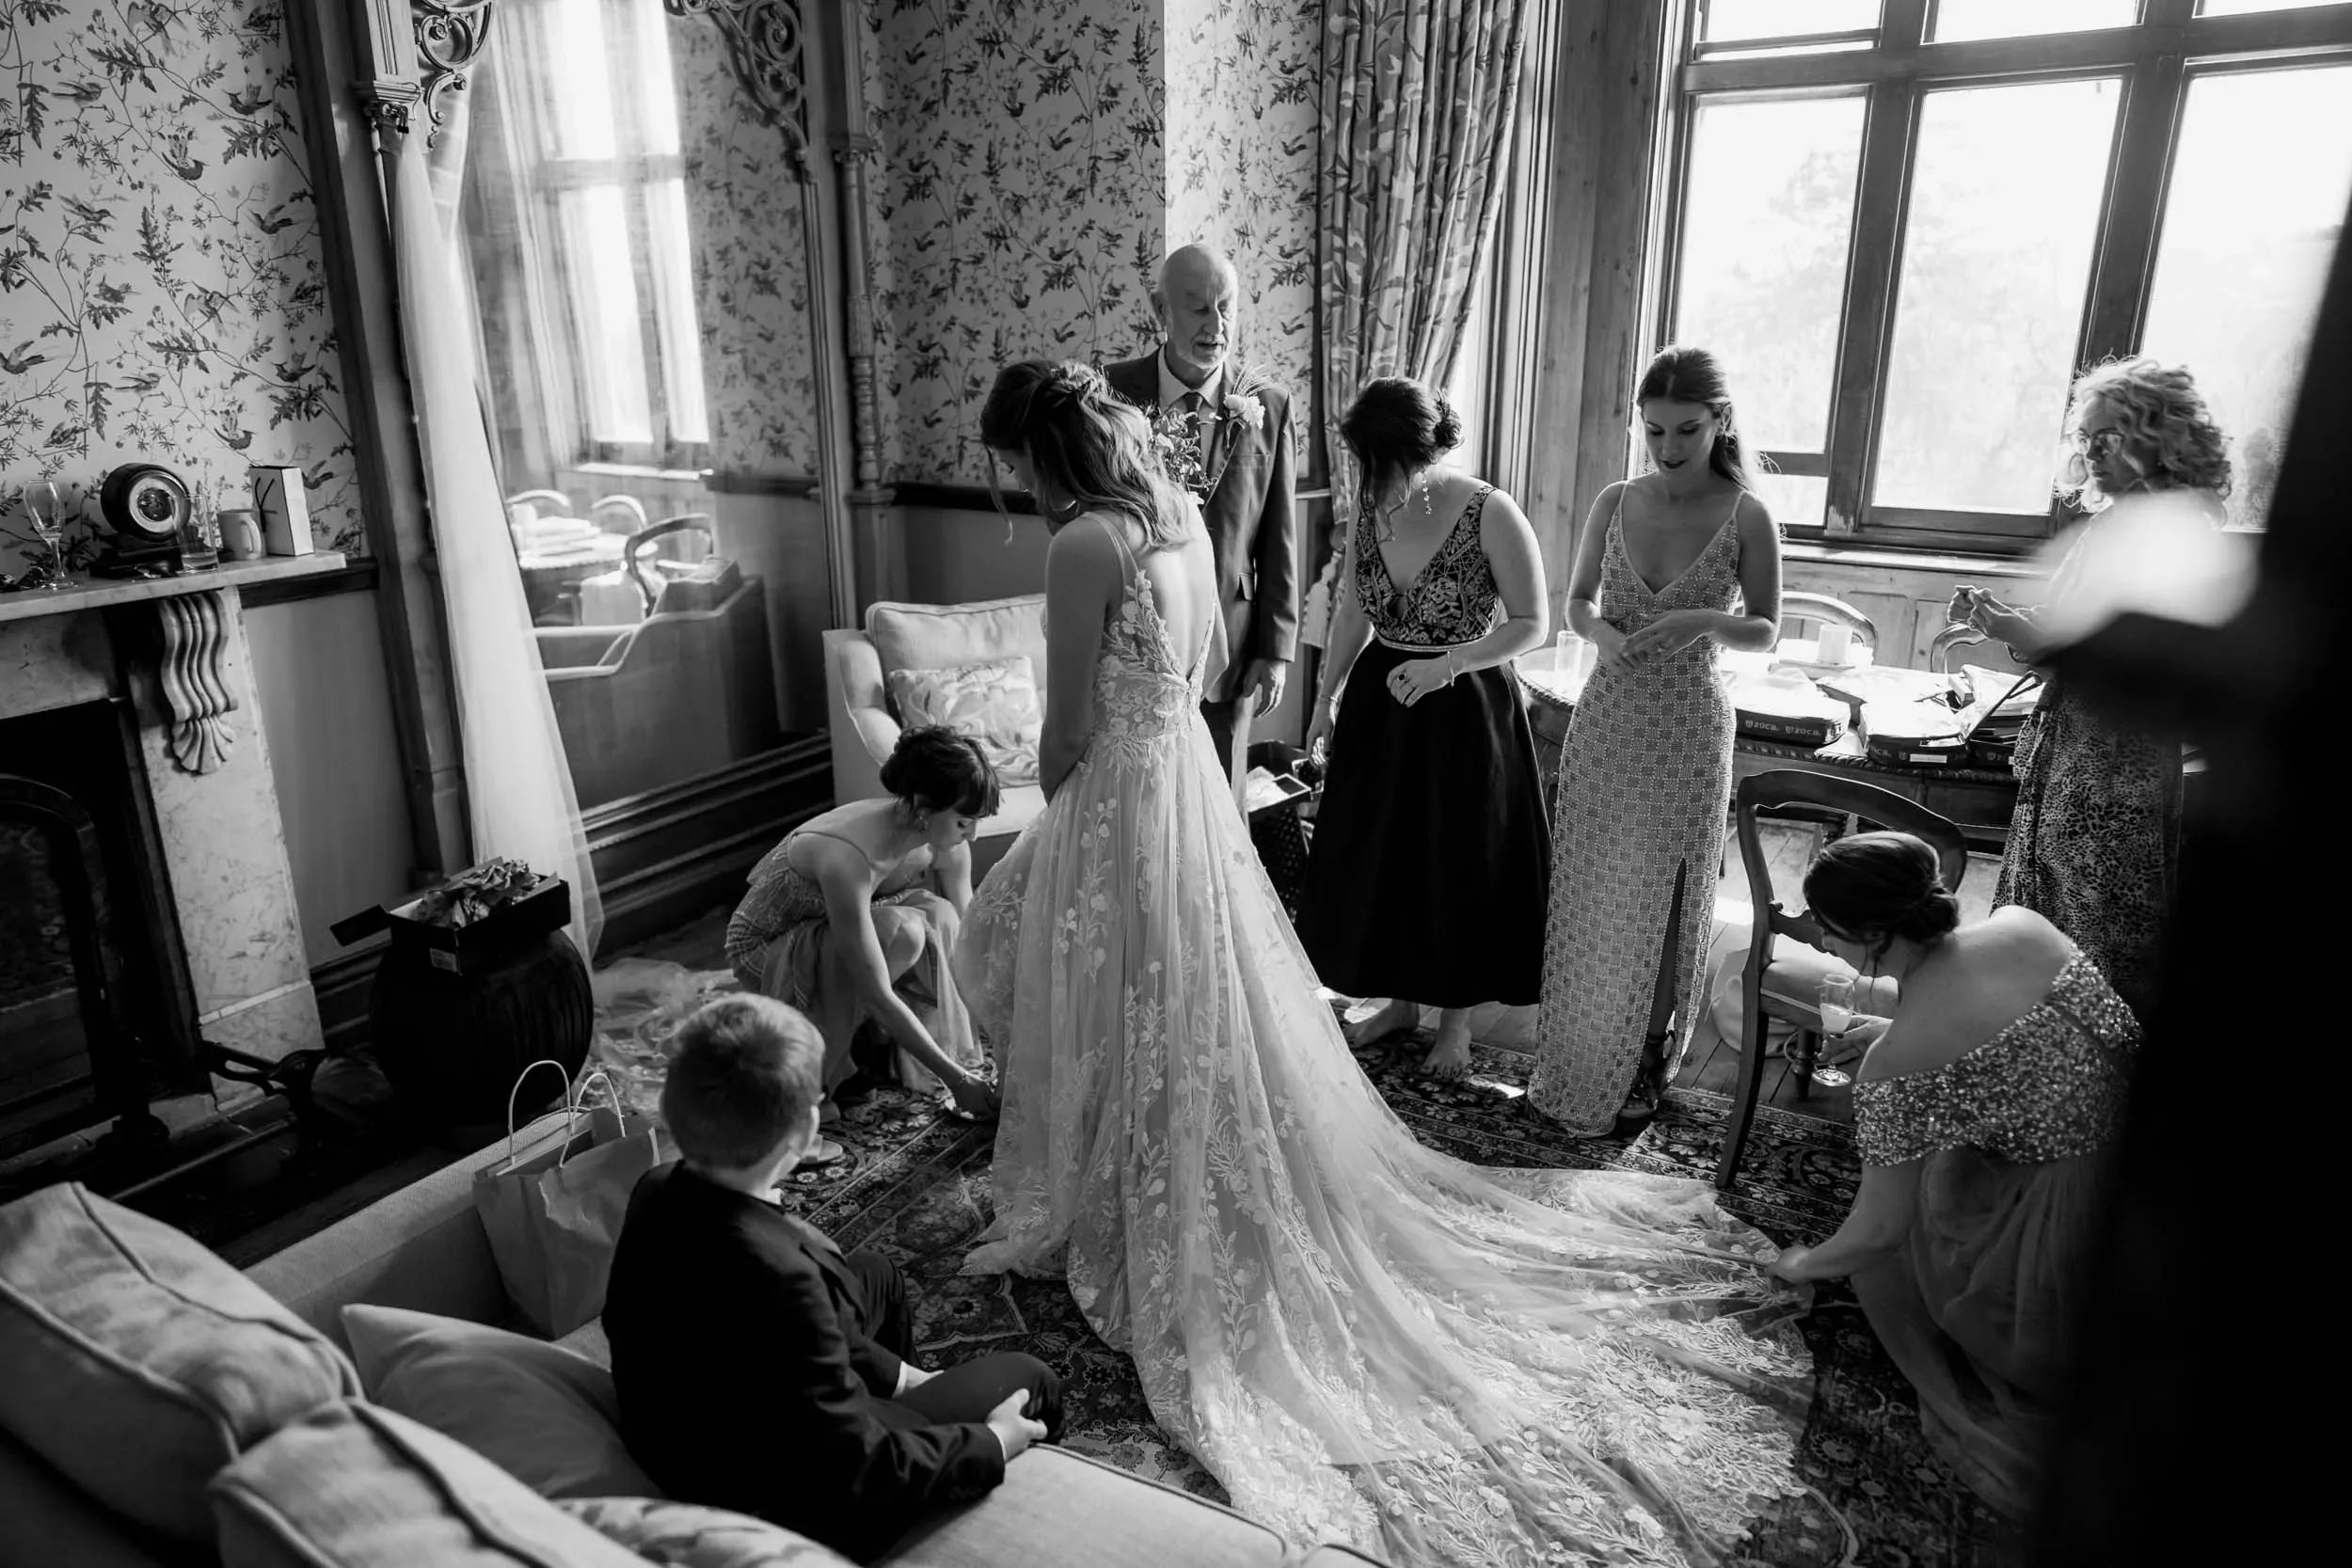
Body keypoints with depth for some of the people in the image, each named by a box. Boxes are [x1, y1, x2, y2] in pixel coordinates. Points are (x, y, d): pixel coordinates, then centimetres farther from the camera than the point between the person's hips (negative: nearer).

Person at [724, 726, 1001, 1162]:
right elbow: (877, 996, -37)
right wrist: (956, 1080, -32)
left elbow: (964, 942, -6)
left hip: (834, 932, 6)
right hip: (763, 947, -6)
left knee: (937, 917, -21)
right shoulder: (847, 858, -38)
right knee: (899, 931, -31)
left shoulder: (944, 843, -17)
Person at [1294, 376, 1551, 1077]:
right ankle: (1400, 998, 33)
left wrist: (1446, 665, -24)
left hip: (1465, 711, -5)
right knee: (1377, 854, 12)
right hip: (1381, 703, 5)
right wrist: (1327, 697, 8)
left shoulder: (1490, 514, -19)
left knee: (1459, 862, 7)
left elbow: (1531, 624, -13)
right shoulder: (1368, 513, -3)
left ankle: (1456, 1018, 26)